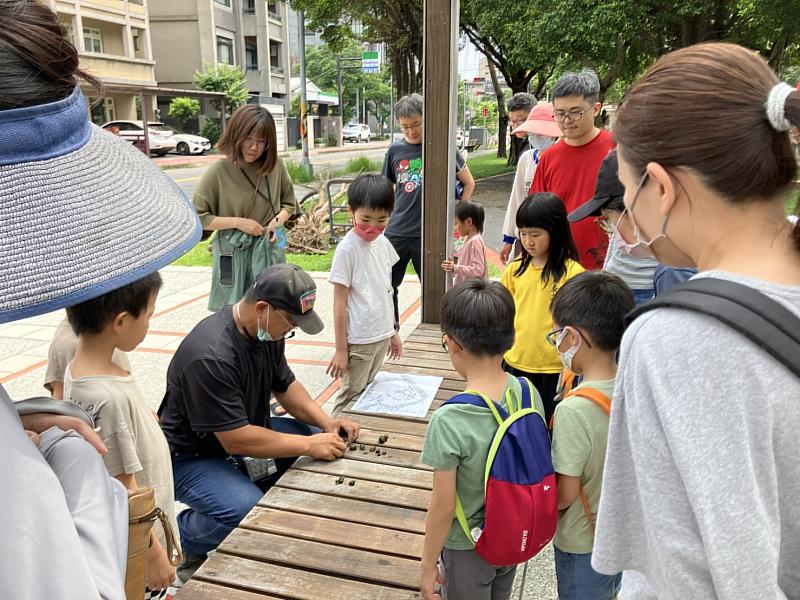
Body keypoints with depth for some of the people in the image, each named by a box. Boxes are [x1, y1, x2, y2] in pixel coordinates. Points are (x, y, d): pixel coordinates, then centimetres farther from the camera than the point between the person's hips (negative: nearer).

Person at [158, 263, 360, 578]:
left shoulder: (267, 330, -6)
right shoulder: (211, 356, -34)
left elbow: (284, 384, 7)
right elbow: (236, 440, -32)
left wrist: (326, 422, -9)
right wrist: (309, 445, -27)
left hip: (243, 430, 8)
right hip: (192, 456, -8)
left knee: (316, 437, -5)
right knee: (248, 511, -31)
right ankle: (184, 540, 1)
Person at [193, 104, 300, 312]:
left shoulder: (275, 165, -1)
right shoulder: (219, 172, -10)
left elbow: (289, 203, 14)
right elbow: (197, 217, -8)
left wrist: (278, 221, -6)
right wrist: (237, 222, -14)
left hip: (270, 252, 3)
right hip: (234, 254, -3)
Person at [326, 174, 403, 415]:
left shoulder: (383, 243, 4)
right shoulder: (347, 248, -16)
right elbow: (340, 303, -14)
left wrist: (393, 332, 17)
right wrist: (340, 350, -13)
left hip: (382, 336, 7)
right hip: (358, 340, -7)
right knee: (351, 397, 5)